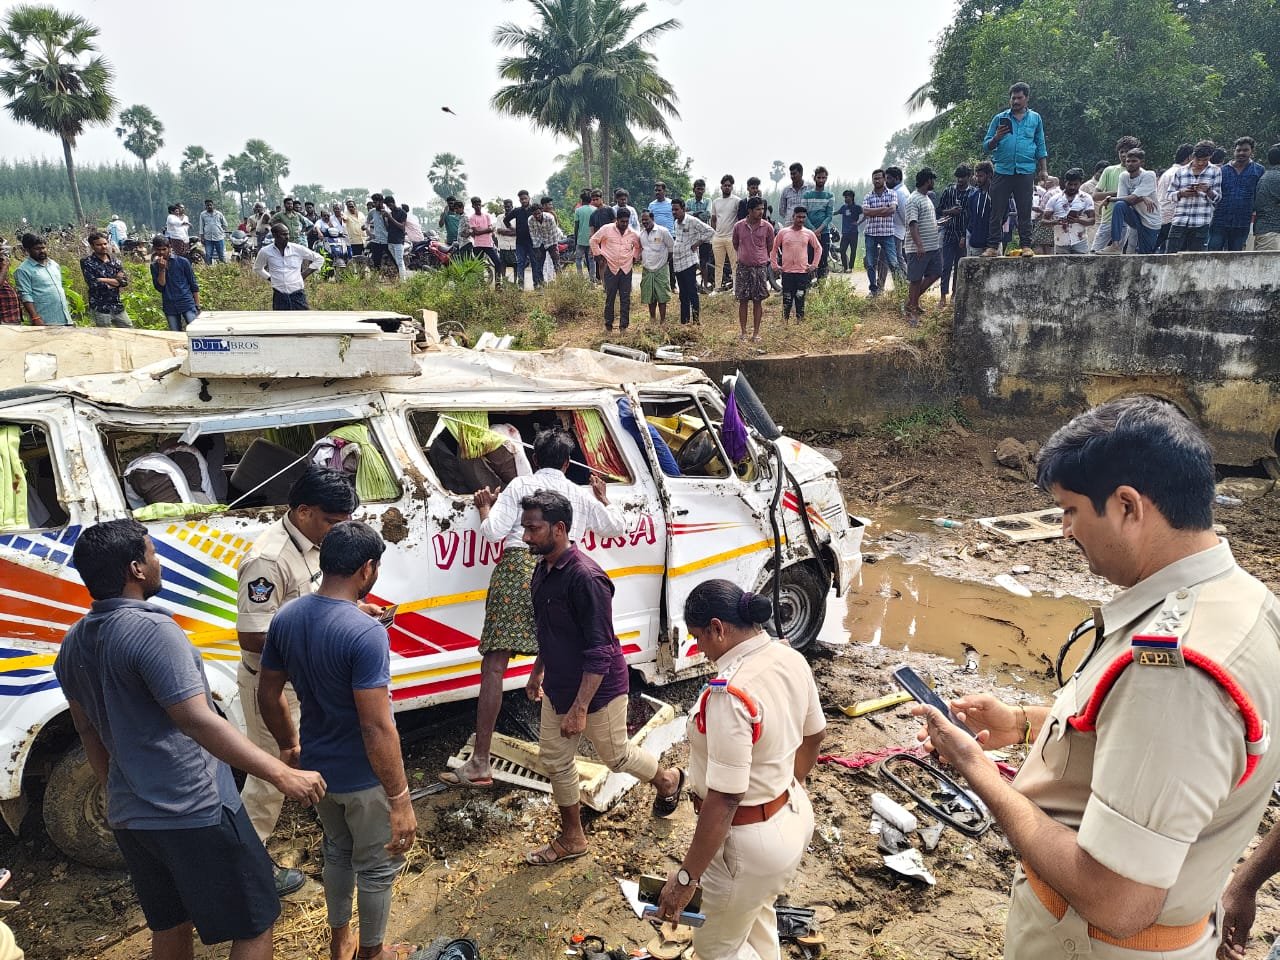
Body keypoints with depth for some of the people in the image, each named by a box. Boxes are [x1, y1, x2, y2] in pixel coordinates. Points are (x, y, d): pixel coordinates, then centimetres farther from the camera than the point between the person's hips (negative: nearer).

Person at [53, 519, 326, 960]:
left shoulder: (73, 643, 5)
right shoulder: (151, 630, -22)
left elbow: (87, 730, 16)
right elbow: (199, 723, -28)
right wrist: (282, 774, -28)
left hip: (129, 816, 9)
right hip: (194, 812, -9)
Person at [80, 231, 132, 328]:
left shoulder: (115, 261, 8)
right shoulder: (87, 263, -6)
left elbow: (125, 281, -4)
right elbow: (94, 284, -17)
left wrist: (103, 280, -13)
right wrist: (115, 281, -8)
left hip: (118, 307, 5)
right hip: (100, 309, -5)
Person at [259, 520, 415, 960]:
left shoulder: (286, 619, -7)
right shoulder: (366, 634, -30)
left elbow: (268, 695, 6)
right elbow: (377, 728, -30)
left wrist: (289, 742, 22)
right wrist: (401, 801, -23)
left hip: (316, 768, 7)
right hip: (364, 779, -7)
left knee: (337, 851, 30)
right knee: (377, 867, 18)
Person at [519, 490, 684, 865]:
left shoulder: (585, 577, -29)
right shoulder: (542, 570, -1)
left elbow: (600, 651, -27)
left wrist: (579, 709, -27)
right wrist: (537, 673, 23)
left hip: (598, 689, -8)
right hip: (558, 689, 8)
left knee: (615, 755, 13)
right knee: (555, 759, 15)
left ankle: (668, 780, 43)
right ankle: (572, 837, 34)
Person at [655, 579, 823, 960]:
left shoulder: (731, 693, -33)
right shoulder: (792, 659, -6)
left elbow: (724, 798, -30)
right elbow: (814, 736, 10)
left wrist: (686, 876, -20)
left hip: (752, 840, -9)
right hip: (795, 813, 9)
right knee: (756, 915, 32)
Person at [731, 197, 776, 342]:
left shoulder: (767, 227, -4)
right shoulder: (738, 226, -3)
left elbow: (770, 247, 10)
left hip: (760, 268, 0)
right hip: (743, 267, 0)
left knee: (758, 301, 3)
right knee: (742, 300, 3)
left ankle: (756, 333, 10)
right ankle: (743, 332, 12)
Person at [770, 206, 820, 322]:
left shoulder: (809, 233, 4)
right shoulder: (783, 232, 1)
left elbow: (818, 248, 15)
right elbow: (773, 248, 10)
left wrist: (814, 265, 8)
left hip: (803, 272, 1)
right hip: (787, 272, -1)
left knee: (800, 300, 3)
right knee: (787, 300, 2)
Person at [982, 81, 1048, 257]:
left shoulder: (1035, 119, 12)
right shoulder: (1000, 118, 9)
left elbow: (1040, 147, 15)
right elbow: (986, 146, 7)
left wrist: (1044, 171, 9)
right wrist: (996, 138, -13)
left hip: (1026, 171, 0)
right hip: (1002, 171, 0)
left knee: (1025, 211, 2)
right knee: (997, 211, -2)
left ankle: (1026, 246, 5)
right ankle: (992, 247, 0)